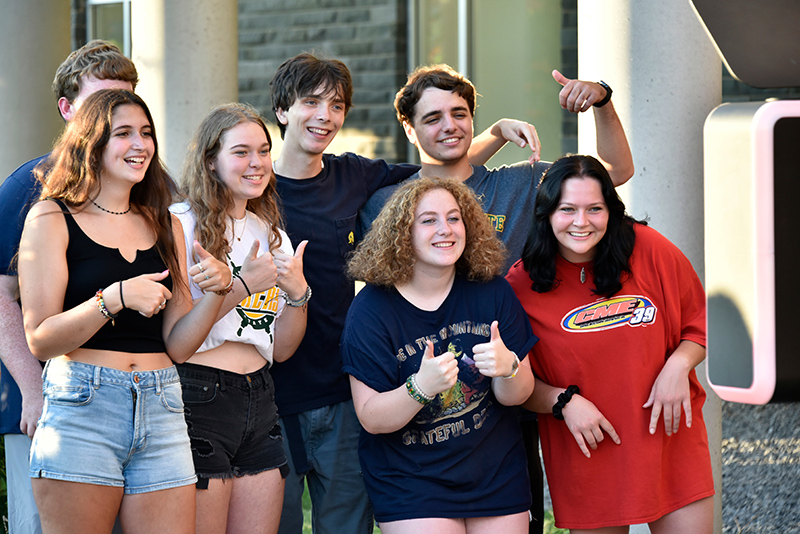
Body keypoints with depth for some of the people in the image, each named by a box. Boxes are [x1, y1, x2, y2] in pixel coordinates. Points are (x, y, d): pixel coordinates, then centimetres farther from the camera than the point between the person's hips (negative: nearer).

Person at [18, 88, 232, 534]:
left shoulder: (167, 226, 15)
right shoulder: (52, 219, 1)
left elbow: (177, 346, 11)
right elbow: (40, 339, -7)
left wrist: (217, 292, -5)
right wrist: (114, 299, -18)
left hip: (161, 413, 4)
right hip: (81, 411, -4)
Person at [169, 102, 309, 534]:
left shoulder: (272, 235, 16)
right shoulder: (181, 224, -6)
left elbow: (279, 349, 15)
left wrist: (298, 294, -2)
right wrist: (243, 286, -15)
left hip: (259, 399, 7)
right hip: (198, 397, -7)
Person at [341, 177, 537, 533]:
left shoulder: (492, 292, -2)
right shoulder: (371, 310, -11)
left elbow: (518, 395, -3)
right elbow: (371, 419, -15)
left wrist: (508, 367, -27)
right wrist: (421, 387, -34)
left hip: (496, 474, 3)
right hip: (409, 479, -3)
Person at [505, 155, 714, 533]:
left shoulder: (649, 249, -5)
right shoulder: (521, 285, -5)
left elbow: (701, 325, 6)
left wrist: (678, 364, -12)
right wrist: (563, 401, -12)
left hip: (670, 443, 1)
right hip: (584, 456, -1)